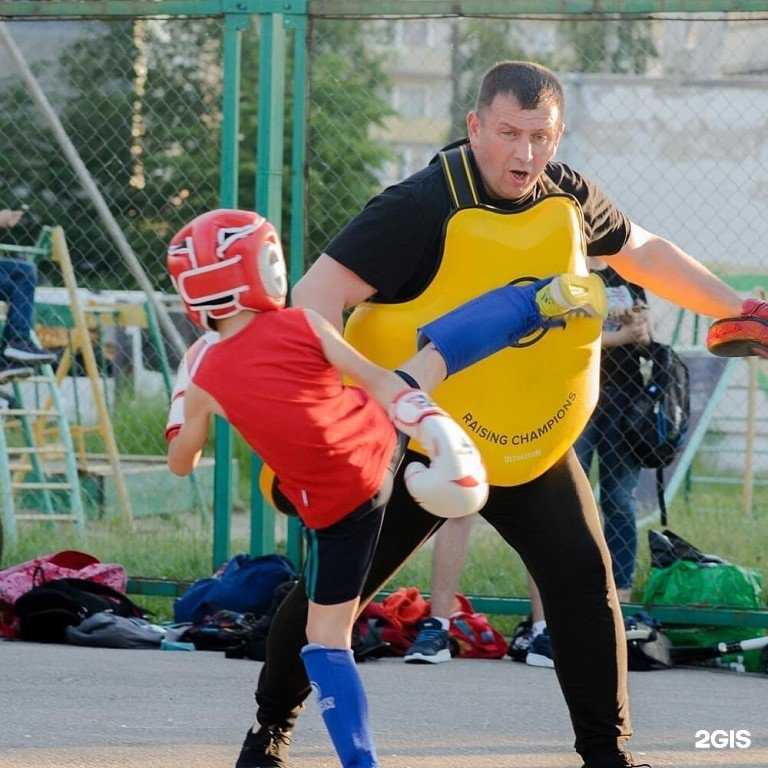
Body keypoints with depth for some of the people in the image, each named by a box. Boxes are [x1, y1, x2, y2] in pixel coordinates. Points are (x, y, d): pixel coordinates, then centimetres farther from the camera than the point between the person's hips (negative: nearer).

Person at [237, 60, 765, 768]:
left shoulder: (568, 198, -2)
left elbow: (641, 253, 18)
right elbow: (321, 294, -29)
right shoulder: (424, 206, -22)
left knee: (585, 578, -6)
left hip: (535, 445, 4)